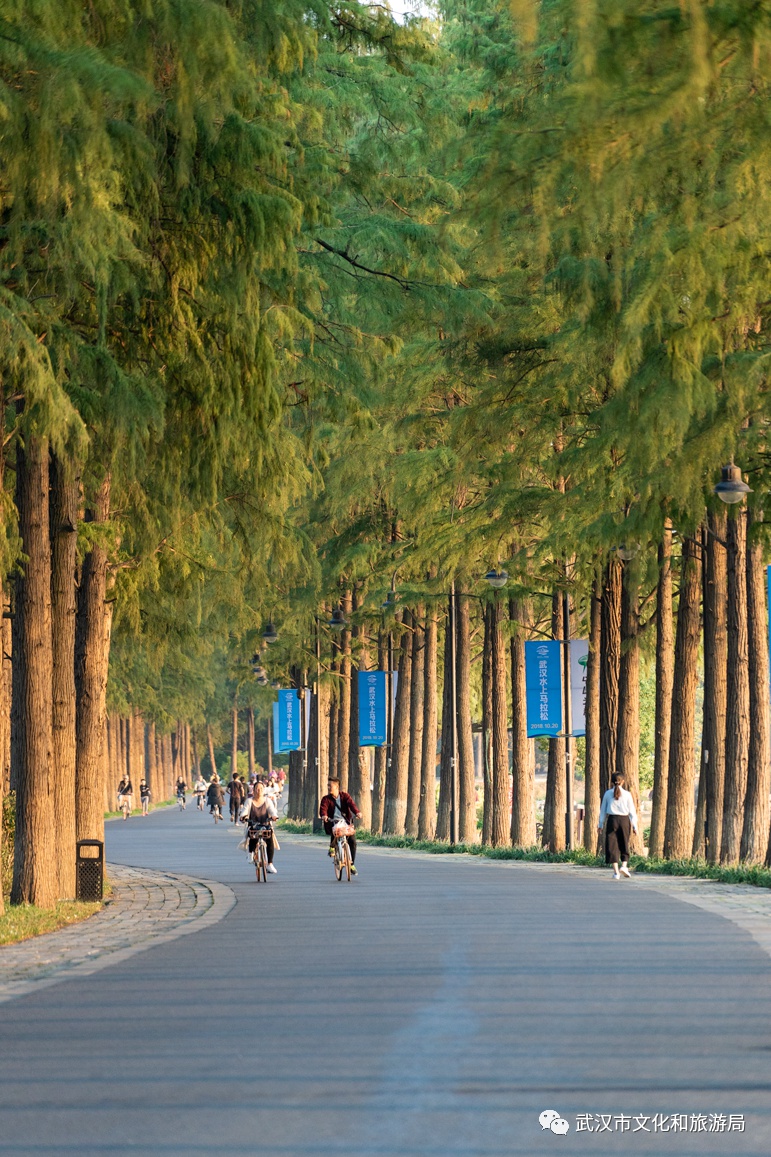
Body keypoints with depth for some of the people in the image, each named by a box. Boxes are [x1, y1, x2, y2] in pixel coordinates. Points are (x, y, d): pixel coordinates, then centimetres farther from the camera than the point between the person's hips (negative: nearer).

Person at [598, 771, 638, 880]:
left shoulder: (608, 794, 2)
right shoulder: (627, 794, -1)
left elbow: (603, 810, 7)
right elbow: (632, 811, 1)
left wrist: (600, 824, 16)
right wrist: (634, 826, 6)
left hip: (612, 820, 0)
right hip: (624, 820, 0)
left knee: (612, 846, 4)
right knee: (624, 845, 14)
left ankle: (616, 871, -1)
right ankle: (624, 865, -5)